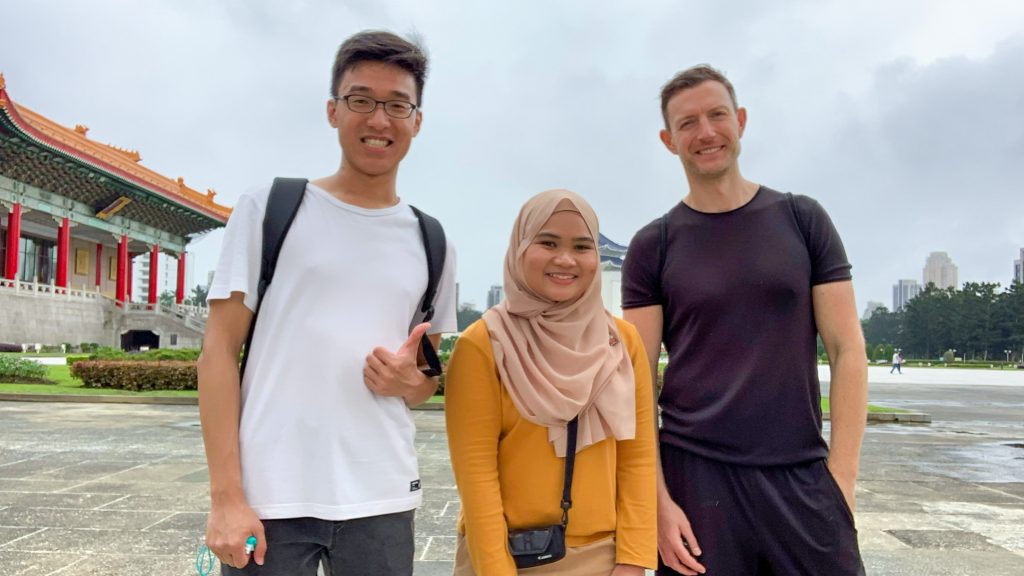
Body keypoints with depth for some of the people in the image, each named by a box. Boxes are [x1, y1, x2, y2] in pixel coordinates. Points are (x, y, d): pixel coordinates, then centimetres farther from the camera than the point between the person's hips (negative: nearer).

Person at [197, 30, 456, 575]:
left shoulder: (431, 244, 8)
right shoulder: (268, 208, -1)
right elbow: (218, 351, -3)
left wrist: (409, 382, -8)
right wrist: (225, 498, -9)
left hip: (382, 500, 3)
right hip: (269, 496, -2)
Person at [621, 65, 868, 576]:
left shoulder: (801, 220, 4)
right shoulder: (653, 246, 1)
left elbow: (847, 351, 2)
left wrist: (840, 474, -5)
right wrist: (658, 499, -9)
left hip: (803, 476, 1)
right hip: (697, 477, -1)